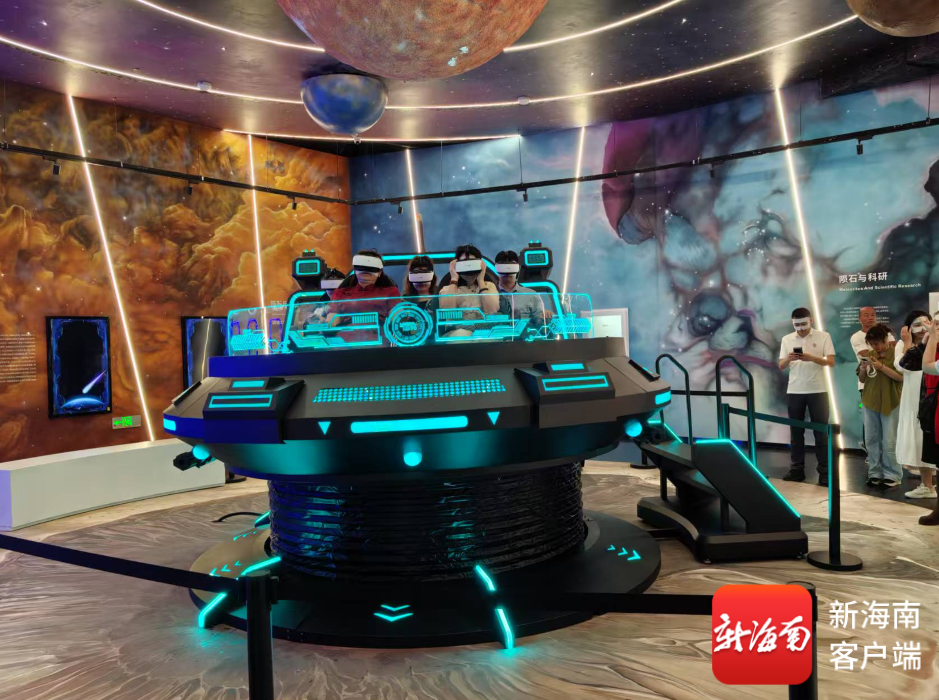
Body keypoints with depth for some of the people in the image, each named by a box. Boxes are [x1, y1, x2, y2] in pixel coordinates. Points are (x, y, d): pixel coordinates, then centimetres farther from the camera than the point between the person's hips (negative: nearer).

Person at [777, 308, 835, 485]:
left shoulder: (823, 336, 0)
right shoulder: (787, 339, 7)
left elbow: (831, 362, -6)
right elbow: (781, 366, 4)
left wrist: (811, 358, -23)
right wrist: (789, 359, -18)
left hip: (817, 391, -3)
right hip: (794, 392, 3)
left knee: (821, 432, 1)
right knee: (796, 431, 7)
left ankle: (824, 471, 6)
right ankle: (797, 469, 13)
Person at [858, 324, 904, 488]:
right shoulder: (869, 355, 9)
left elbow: (902, 377, -14)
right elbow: (862, 379, 13)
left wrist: (881, 367, -22)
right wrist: (863, 369, -8)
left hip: (890, 403, -5)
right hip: (870, 401, 5)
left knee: (889, 442, -4)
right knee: (872, 439, 7)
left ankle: (892, 475, 5)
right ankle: (875, 473, 14)